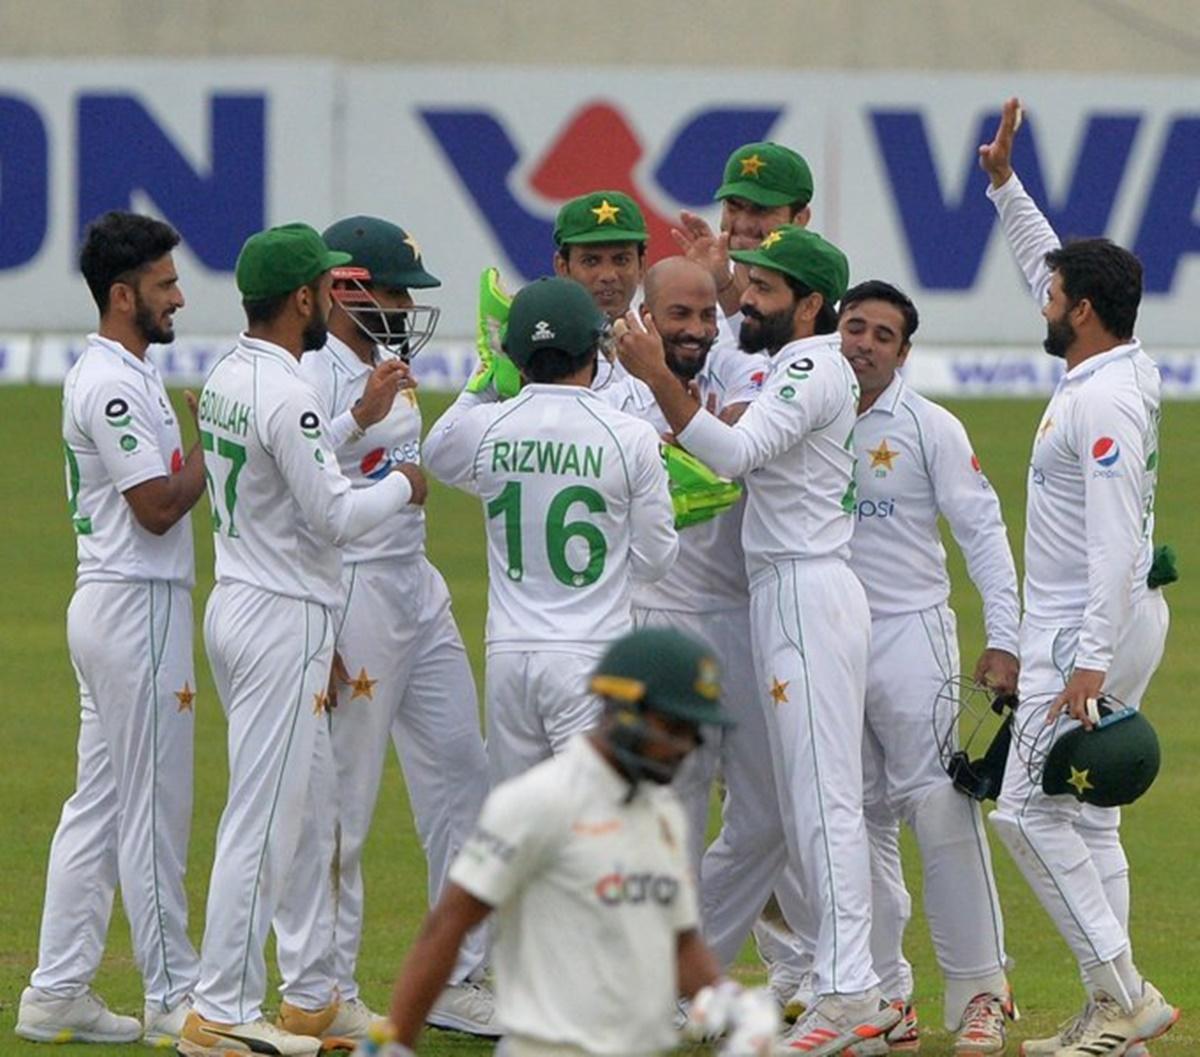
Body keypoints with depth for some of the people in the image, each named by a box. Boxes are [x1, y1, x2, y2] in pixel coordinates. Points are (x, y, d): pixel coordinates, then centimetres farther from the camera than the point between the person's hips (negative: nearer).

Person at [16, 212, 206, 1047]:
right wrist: (217, 446, -10)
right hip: (138, 604, -11)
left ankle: (59, 993, 12)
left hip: (109, 605, 11)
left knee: (100, 804, 11)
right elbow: (157, 506, -19)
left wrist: (203, 434, 8)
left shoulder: (113, 376, 16)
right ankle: (173, 996, 2)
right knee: (154, 807, -4)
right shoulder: (114, 385, -17)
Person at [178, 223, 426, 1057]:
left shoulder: (225, 382, 10)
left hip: (237, 605, 10)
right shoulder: (288, 396, -20)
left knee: (308, 814, 17)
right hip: (283, 620, -10)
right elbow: (335, 517, -19)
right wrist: (400, 487, -4)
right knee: (264, 821, -6)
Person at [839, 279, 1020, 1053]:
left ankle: (979, 992, -4)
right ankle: (884, 992, 12)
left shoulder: (928, 428, -2)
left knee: (942, 809, -10)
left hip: (911, 633, -4)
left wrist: (1002, 640, -11)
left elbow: (982, 531, -4)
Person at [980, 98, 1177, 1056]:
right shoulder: (1122, 368, 8)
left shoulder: (1106, 400, -20)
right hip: (1118, 622, 10)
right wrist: (1005, 183, 26)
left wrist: (1089, 659, -30)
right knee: (1085, 816, 10)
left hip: (1094, 630, -10)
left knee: (1029, 811, -10)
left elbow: (1115, 539, -26)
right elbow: (1048, 266, 27)